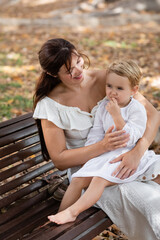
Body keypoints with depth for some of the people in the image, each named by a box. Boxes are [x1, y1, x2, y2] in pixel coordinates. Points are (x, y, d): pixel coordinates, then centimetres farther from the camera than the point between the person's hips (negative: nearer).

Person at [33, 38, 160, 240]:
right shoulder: (50, 104, -11)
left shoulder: (106, 79, -6)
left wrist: (137, 152, -25)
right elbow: (59, 160, -11)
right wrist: (103, 146, -24)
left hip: (124, 155, 4)